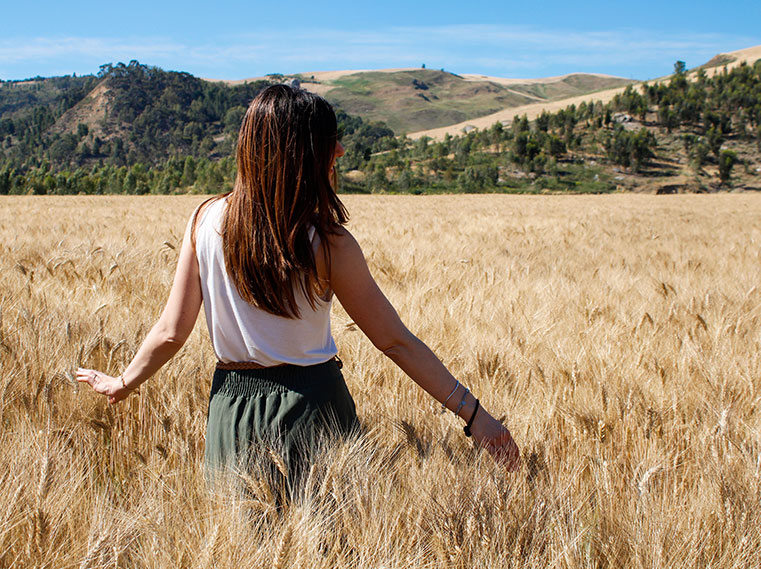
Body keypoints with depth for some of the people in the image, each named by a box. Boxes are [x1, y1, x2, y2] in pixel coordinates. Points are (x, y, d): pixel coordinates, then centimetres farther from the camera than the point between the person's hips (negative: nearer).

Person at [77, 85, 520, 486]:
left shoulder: (207, 220, -7)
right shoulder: (327, 243, -17)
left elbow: (172, 332, -2)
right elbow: (396, 342, -14)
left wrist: (122, 384, 16)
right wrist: (474, 414, -8)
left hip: (232, 405, 3)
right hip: (310, 405, -3)